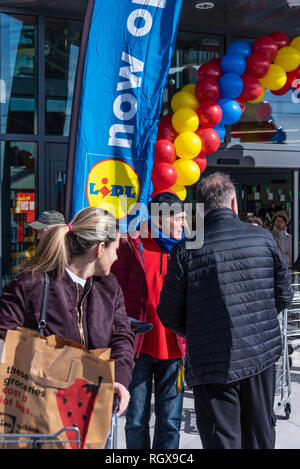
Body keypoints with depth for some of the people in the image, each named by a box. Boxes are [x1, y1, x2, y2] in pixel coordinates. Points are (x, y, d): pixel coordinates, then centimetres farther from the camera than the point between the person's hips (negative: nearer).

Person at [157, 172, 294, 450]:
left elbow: (169, 314, -4)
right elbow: (284, 296, 6)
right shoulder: (264, 238, -2)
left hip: (213, 362, -3)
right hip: (262, 355, 3)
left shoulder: (186, 250, -10)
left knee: (222, 440, 8)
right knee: (260, 436, 19)